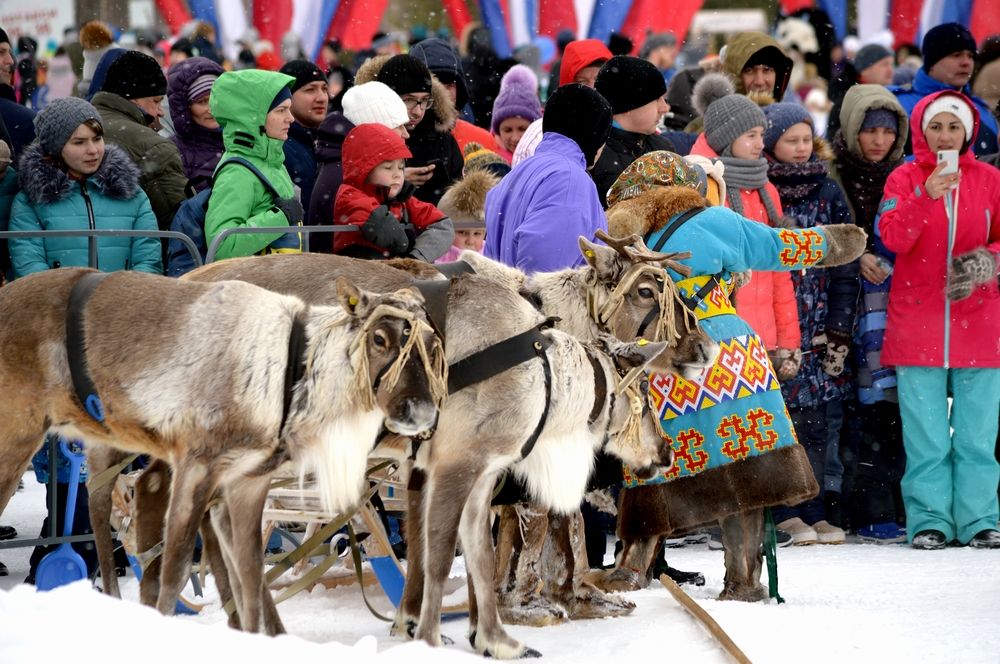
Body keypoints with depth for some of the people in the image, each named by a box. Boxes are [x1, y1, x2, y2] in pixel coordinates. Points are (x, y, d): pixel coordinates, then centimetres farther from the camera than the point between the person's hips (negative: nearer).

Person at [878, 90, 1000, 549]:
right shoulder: (905, 179, 4)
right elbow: (893, 237, -11)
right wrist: (927, 197, -25)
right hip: (918, 326, -1)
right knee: (926, 435, 0)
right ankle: (929, 519, 5)